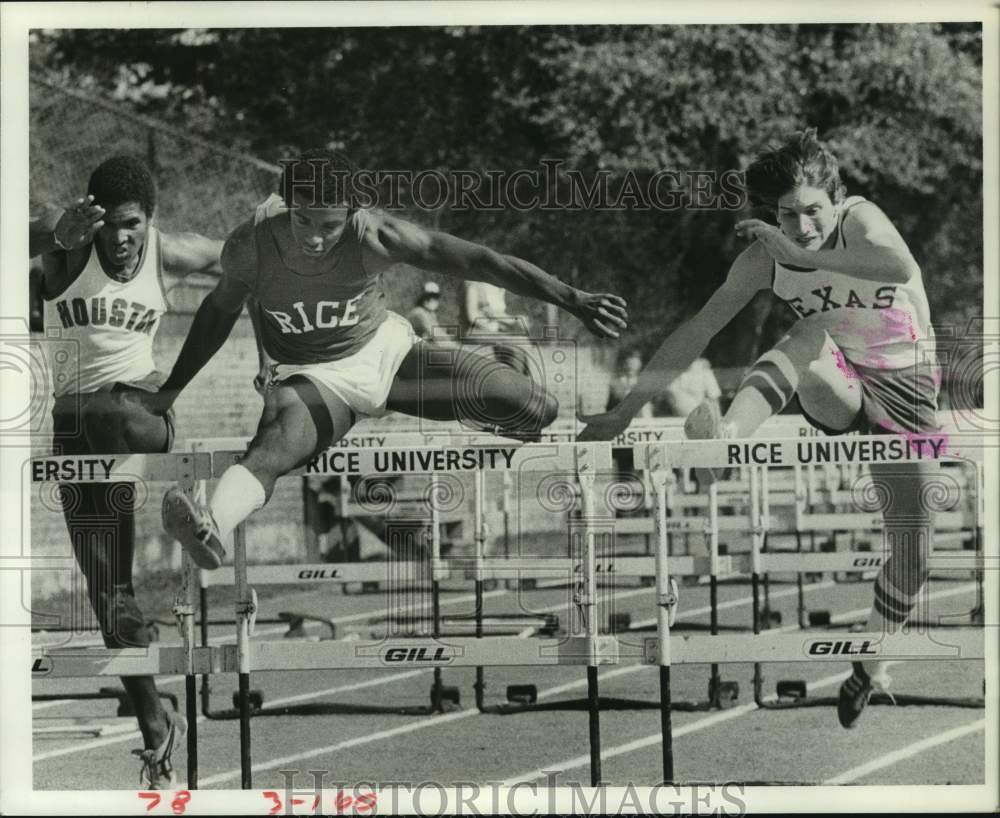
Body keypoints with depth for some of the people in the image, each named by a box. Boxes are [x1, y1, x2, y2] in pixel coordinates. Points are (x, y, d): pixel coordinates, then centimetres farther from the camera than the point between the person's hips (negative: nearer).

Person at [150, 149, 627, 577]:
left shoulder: (373, 237, -24)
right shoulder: (251, 246, -20)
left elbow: (480, 261, -25)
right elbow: (221, 309, 2)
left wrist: (572, 301, -30)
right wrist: (171, 390, 5)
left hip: (386, 348, 2)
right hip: (312, 376, -2)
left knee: (536, 409, -12)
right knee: (279, 441, -42)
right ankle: (211, 530, -69)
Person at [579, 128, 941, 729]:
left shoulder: (859, 218, -19)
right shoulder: (765, 259, -11)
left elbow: (903, 267, -41)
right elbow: (698, 330, -9)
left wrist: (803, 255, -37)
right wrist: (627, 409, -13)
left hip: (905, 386, 0)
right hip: (838, 393, 1)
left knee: (912, 548, -5)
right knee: (812, 336, -35)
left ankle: (872, 665, 20)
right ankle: (729, 432, -62)